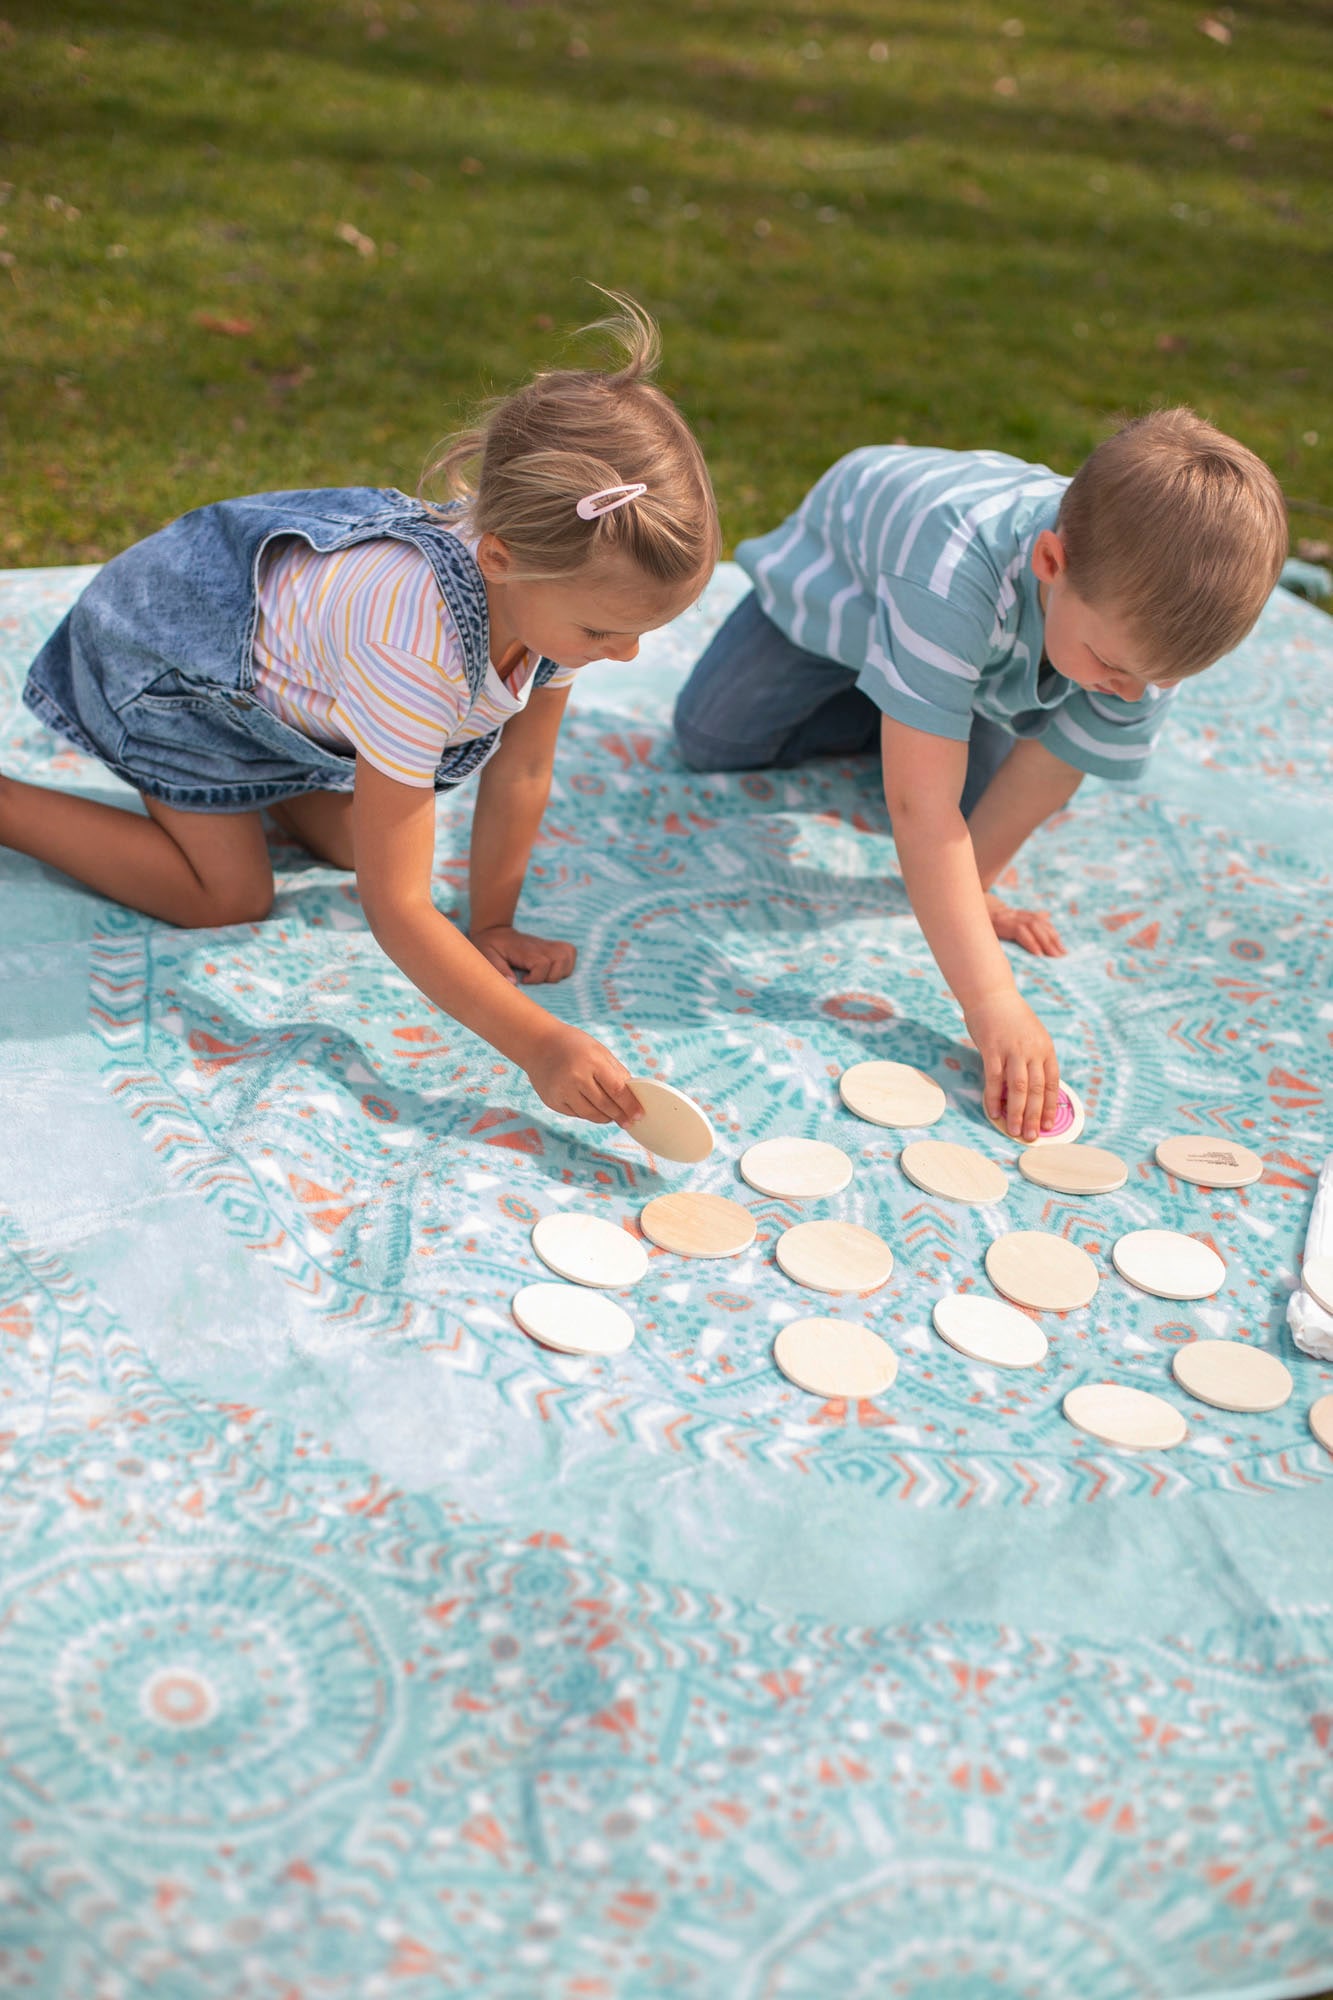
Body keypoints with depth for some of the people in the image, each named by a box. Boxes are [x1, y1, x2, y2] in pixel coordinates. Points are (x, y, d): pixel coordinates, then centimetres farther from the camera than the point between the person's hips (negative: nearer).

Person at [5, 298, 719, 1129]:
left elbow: (521, 772, -11)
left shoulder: (556, 574, -25)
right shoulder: (417, 642, -45)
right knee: (228, 896, -8)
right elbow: (397, 908, -41)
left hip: (282, 628, 7)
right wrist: (539, 1044, -46)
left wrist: (492, 925, -5)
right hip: (165, 641, -6)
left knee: (353, 842, 7)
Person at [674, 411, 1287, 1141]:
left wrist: (967, 891, -13)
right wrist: (989, 997, -54)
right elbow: (920, 808, -53)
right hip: (841, 567, -3)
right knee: (708, 737, 1)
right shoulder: (953, 576, -53)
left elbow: (1042, 779, -22)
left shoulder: (1144, 621, -36)